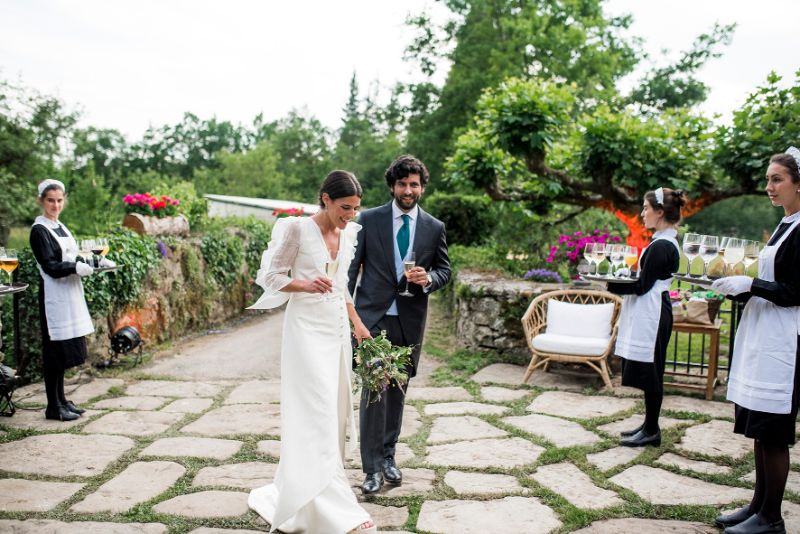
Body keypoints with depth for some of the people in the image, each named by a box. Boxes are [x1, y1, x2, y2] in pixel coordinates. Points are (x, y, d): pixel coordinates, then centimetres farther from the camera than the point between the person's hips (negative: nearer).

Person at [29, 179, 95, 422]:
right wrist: (76, 267, -30)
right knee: (55, 351, -3)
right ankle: (53, 407, 5)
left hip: (70, 295, 8)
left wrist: (87, 263, 1)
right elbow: (49, 266, -16)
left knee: (65, 350, 12)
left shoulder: (60, 227, 14)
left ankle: (61, 399, 21)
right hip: (54, 297, -8)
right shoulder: (39, 230, -9)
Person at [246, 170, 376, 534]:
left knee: (335, 408, 10)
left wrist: (357, 323, 13)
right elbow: (269, 276, -8)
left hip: (338, 328, 7)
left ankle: (299, 488, 28)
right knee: (318, 412, -9)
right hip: (307, 328, -7)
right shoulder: (297, 228, -10)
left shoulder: (348, 234, 9)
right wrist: (305, 284, -24)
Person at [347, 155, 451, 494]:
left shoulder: (435, 228, 5)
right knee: (373, 389, -6)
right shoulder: (369, 220, 0)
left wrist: (428, 279, -11)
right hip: (373, 317, -2)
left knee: (397, 390, 13)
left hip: (410, 321, 3)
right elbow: (352, 265, 1)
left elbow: (445, 270, 12)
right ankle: (372, 466, 4)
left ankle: (388, 455, 28)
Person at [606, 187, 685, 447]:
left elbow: (642, 286, -18)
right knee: (649, 373, 15)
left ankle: (652, 431, 9)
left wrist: (611, 284, -12)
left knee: (649, 372, -1)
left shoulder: (661, 246, -18)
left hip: (651, 315, -10)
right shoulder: (666, 242, 13)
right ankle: (649, 425, 25)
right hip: (649, 312, 10)